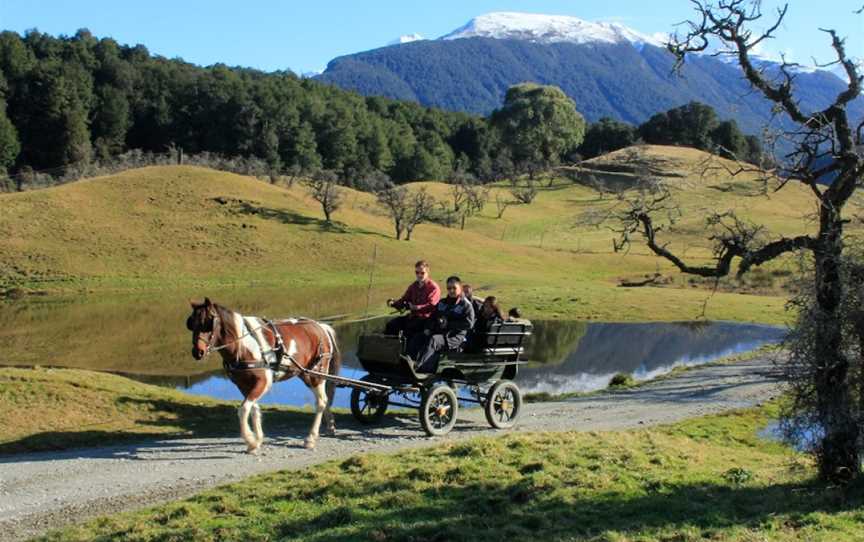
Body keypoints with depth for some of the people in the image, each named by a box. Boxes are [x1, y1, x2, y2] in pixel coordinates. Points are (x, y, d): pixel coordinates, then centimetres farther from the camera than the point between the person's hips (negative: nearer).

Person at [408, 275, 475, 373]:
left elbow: (469, 324, -10)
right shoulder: (442, 303, 23)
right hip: (438, 332, 7)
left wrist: (448, 324, -13)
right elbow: (432, 318, 25)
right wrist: (428, 330, 3)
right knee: (417, 338, -19)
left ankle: (417, 366, -54)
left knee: (433, 340, -35)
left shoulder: (466, 305, 4)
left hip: (455, 336, -7)